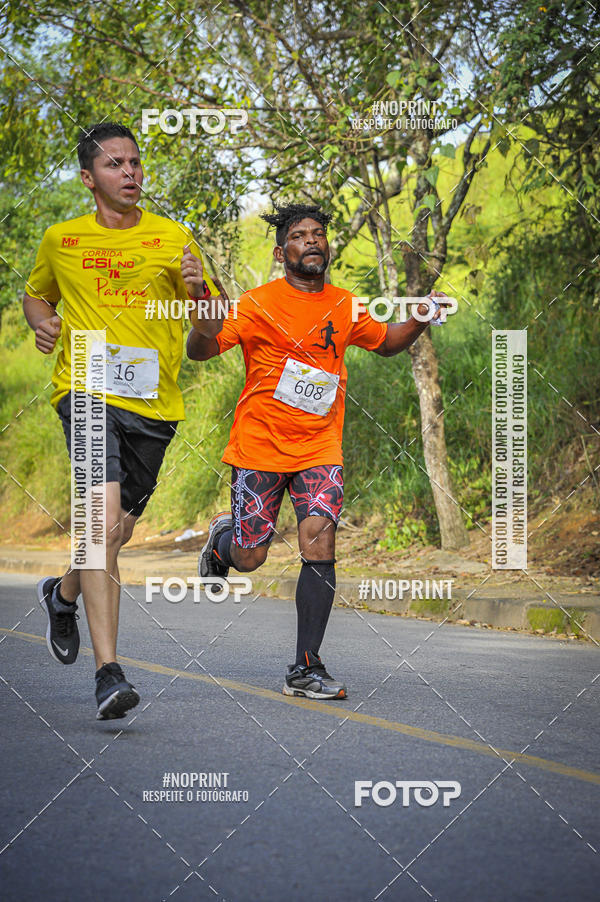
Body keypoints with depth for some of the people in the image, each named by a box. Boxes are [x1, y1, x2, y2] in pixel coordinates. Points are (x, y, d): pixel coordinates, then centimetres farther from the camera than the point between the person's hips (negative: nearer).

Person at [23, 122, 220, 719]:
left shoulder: (173, 239, 8)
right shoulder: (61, 240, 8)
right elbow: (35, 293, 26)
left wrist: (200, 290, -12)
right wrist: (41, 322, 4)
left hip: (154, 401, 3)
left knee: (117, 533, 11)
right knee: (104, 521, -21)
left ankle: (62, 594, 46)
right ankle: (108, 673, -23)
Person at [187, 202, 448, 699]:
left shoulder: (345, 307, 7)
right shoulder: (259, 304, -7)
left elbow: (385, 342, 25)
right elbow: (200, 352, -13)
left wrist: (418, 321, 4)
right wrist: (204, 327, -35)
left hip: (319, 447, 2)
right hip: (259, 445, -2)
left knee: (319, 544, -16)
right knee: (249, 558, 3)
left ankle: (305, 670, -9)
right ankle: (222, 536, 42)